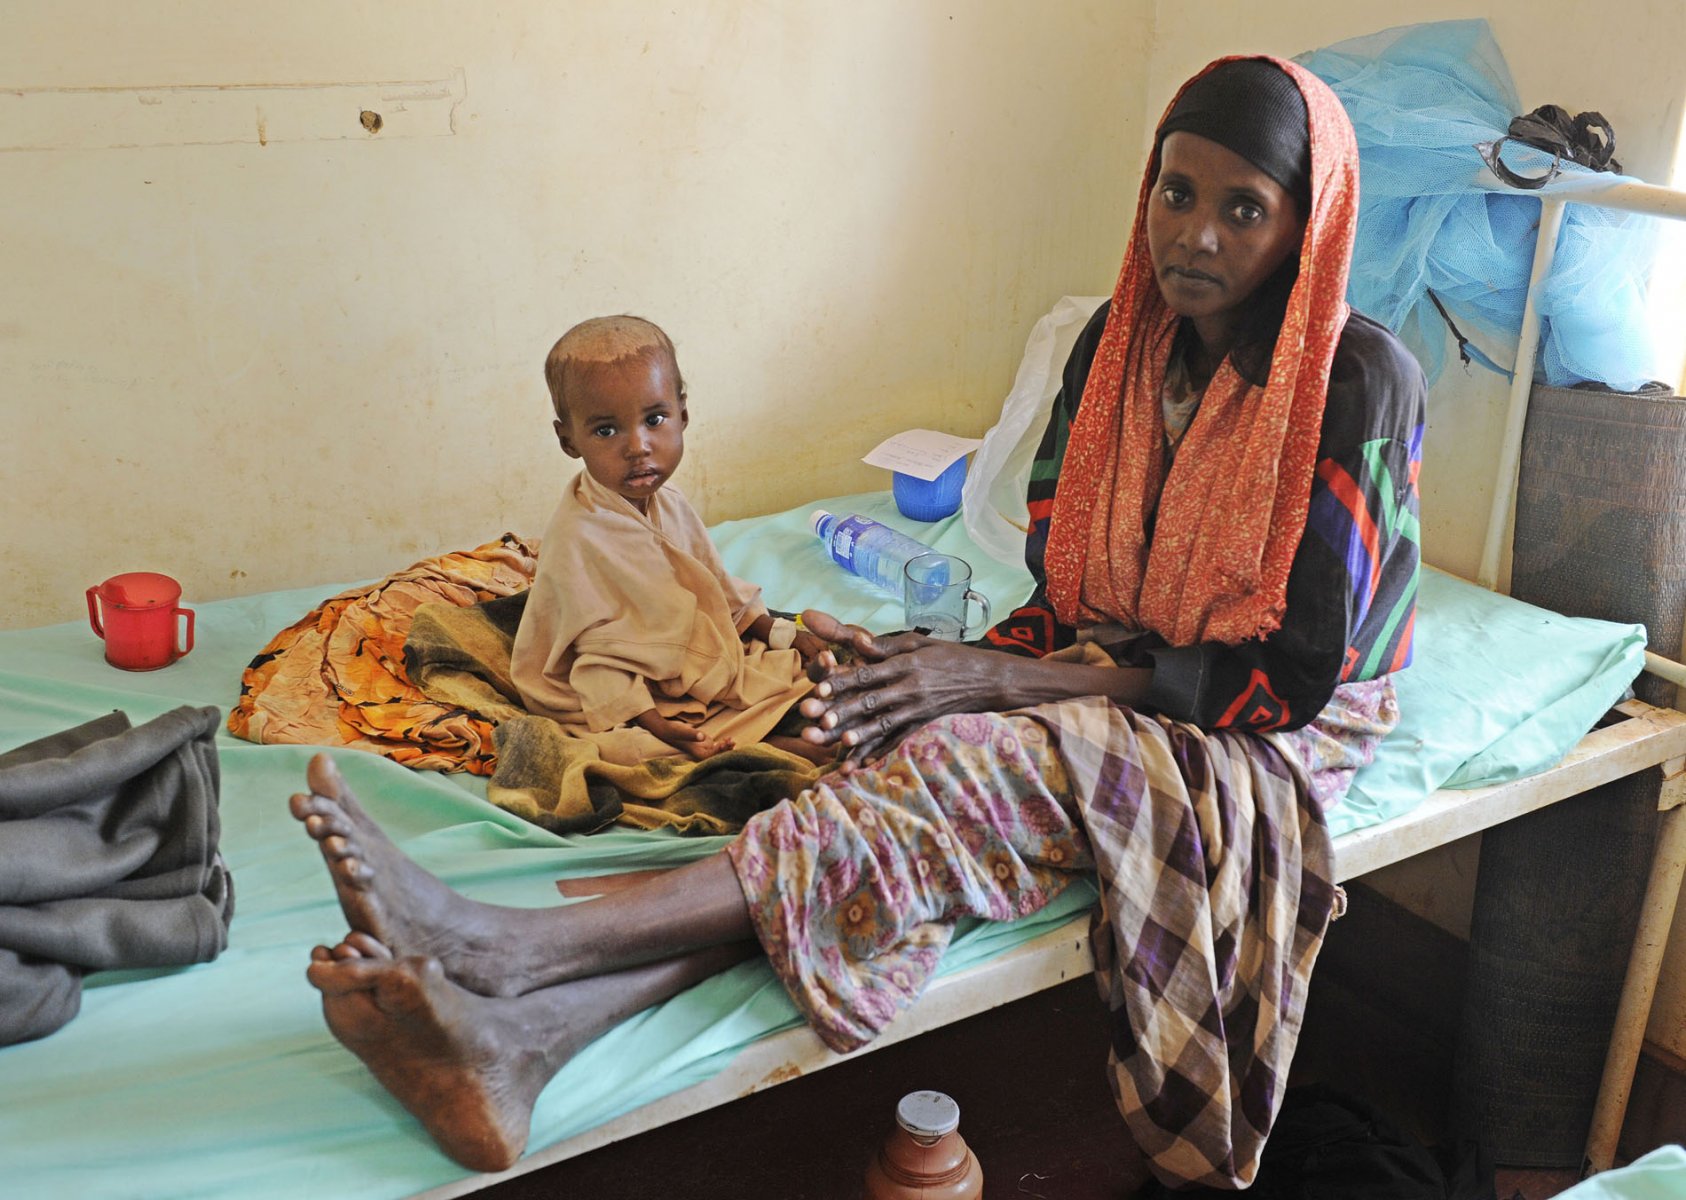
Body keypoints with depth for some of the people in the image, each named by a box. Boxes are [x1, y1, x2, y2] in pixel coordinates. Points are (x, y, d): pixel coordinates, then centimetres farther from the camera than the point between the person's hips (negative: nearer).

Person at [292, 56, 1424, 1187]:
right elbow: (1064, 584, 5)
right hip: (1104, 688, 5)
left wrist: (995, 677, -23)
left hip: (1274, 738, -4)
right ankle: (527, 1035, -46)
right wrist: (945, 672, -19)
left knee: (964, 764, -34)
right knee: (904, 780, -28)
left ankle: (512, 951, -44)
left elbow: (1291, 675, -18)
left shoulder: (1359, 380, -14)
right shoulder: (1121, 341, 4)